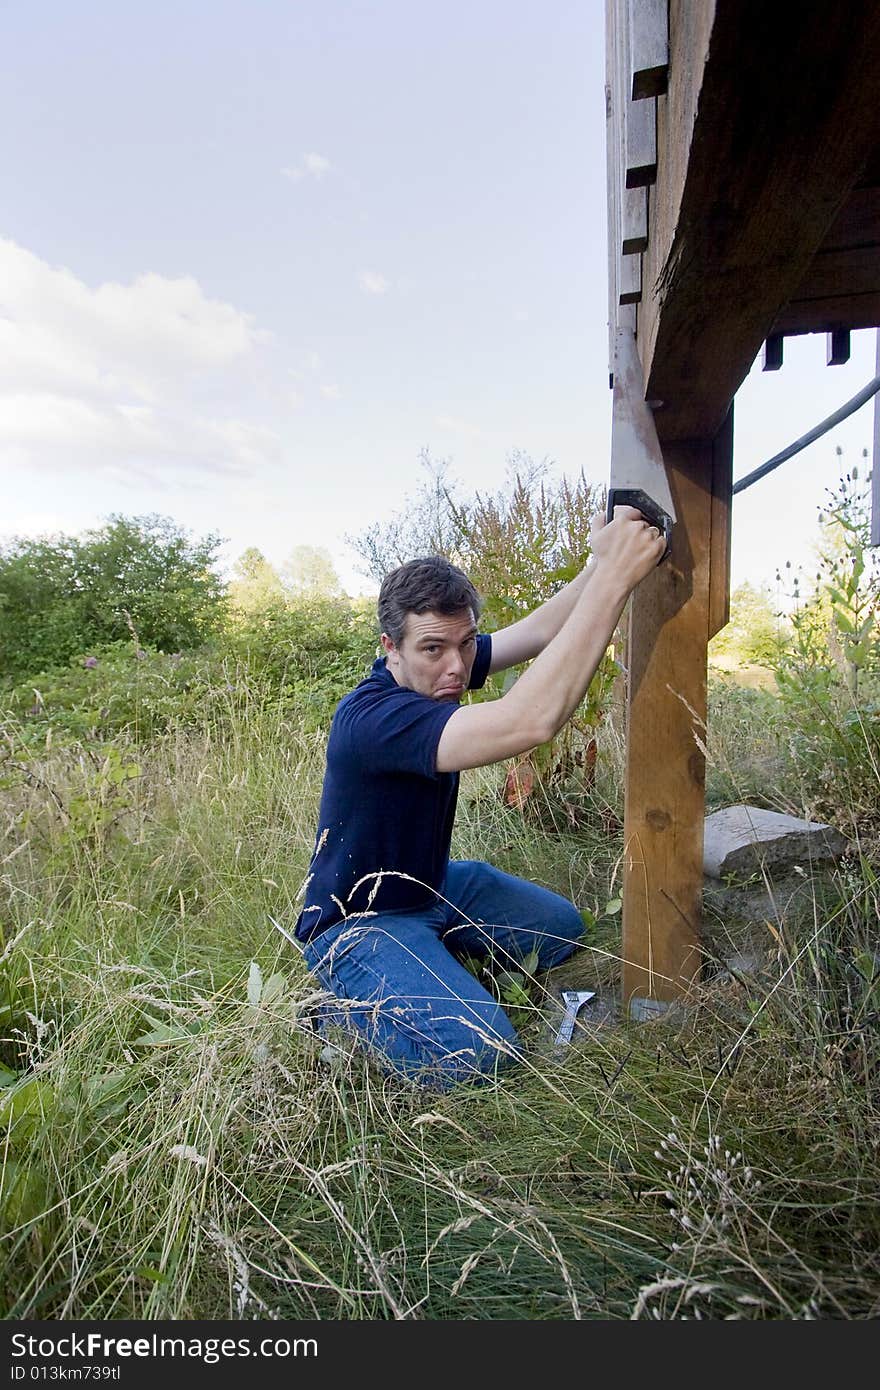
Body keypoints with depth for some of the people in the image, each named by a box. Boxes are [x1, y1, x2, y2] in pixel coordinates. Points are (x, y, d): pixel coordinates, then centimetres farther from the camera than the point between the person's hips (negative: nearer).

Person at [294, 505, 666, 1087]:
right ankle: (346, 1007, -1)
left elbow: (538, 631, -7)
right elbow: (530, 721, -49)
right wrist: (615, 575, -47)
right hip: (360, 920, -9)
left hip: (435, 884, 9)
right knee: (479, 1053, -26)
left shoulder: (435, 673, -8)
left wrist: (602, 563, -24)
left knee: (562, 927, 15)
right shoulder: (373, 717, -37)